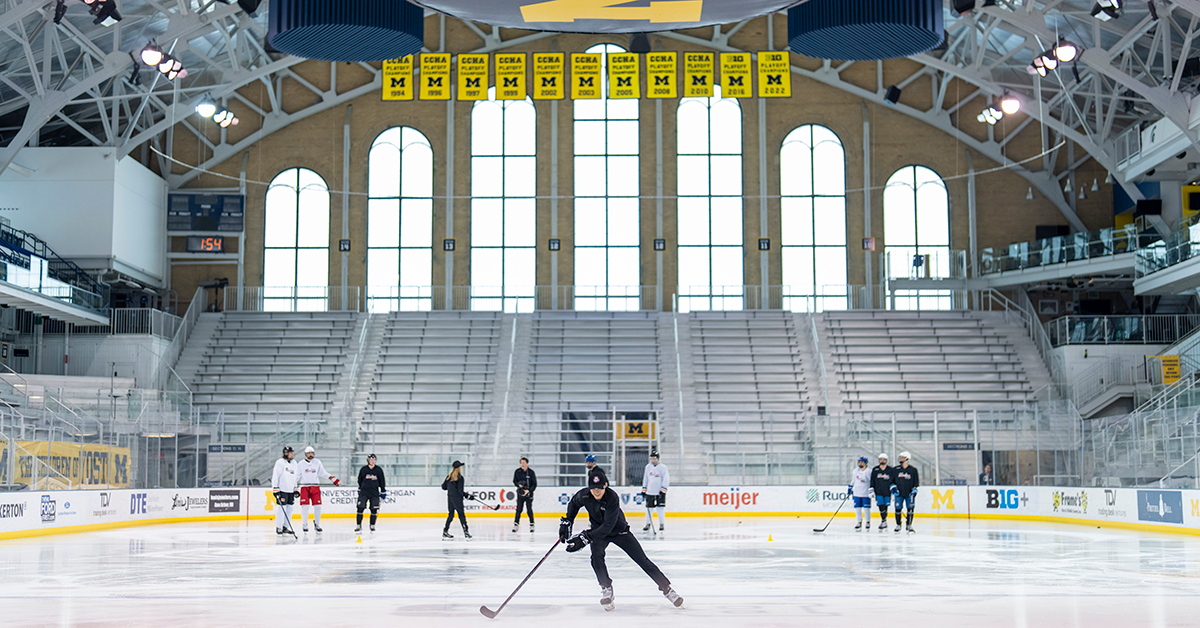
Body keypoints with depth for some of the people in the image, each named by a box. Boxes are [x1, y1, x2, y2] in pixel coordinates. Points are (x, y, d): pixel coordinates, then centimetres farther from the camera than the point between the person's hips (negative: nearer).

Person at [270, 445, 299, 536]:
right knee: (282, 508, -9)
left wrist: (296, 489, 17)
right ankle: (278, 527, 0)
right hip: (282, 489, -7)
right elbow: (275, 476, -11)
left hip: (291, 490, 7)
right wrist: (275, 489, -16)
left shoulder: (294, 463, 14)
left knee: (289, 508, 6)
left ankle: (286, 527, 14)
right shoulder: (280, 462, -8)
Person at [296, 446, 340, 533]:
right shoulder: (301, 463, 2)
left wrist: (334, 479, 4)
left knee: (317, 505, -3)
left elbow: (323, 473, 11)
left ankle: (317, 524, 10)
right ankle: (304, 525, 3)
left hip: (315, 487, 2)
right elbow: (296, 475, 3)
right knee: (304, 506, -8)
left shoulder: (317, 462, 7)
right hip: (304, 486, -2)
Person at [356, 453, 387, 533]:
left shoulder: (378, 470, 3)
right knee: (360, 508, -7)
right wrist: (359, 489, 16)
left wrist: (383, 492, 7)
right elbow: (359, 480, 13)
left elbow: (382, 481, 9)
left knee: (374, 510, 1)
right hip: (364, 492, -1)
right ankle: (358, 526, -2)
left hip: (374, 492, 1)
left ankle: (372, 525, 14)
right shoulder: (363, 469, 2)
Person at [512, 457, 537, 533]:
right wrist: (519, 484, -10)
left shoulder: (531, 472, -4)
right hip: (520, 493, 2)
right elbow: (514, 481, 12)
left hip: (529, 493, -2)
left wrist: (528, 490, -17)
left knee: (529, 509, -2)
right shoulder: (517, 472, 2)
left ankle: (531, 524, 10)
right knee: (519, 509, -1)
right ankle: (516, 524, 5)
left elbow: (534, 484, -3)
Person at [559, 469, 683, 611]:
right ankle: (606, 588, -10)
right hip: (598, 530, 3)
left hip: (619, 531, -3)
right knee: (596, 555, -27)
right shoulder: (584, 495, -20)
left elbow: (607, 527, -36)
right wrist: (567, 521, -3)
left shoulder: (612, 498, -34)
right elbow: (573, 504, 6)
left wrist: (585, 538, -39)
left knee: (642, 559, -5)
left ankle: (666, 588, 6)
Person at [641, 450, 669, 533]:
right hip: (650, 491, 4)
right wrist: (644, 489, 14)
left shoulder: (663, 467, -5)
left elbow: (666, 479, -8)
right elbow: (645, 479, 18)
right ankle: (648, 524, 12)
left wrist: (663, 490, -16)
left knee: (660, 508, -3)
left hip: (660, 492, -4)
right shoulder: (648, 467, 10)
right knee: (649, 508, 3)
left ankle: (661, 524, 7)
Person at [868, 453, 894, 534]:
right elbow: (872, 481, 9)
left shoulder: (890, 470, 3)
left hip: (887, 492, 0)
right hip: (878, 492, 0)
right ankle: (884, 522, -9)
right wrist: (871, 489, 3)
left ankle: (883, 522, 20)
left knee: (885, 507, 5)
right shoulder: (875, 470, 5)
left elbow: (893, 481, 9)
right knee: (881, 506, -13)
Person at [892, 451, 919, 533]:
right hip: (899, 493, 1)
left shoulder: (913, 470, 3)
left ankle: (909, 526, 5)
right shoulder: (895, 470, 7)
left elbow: (916, 482, 4)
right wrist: (893, 487, -3)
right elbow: (892, 480, 12)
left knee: (910, 509, -5)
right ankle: (898, 525, 13)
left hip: (909, 494, -1)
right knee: (897, 509, 0)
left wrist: (914, 490, -6)